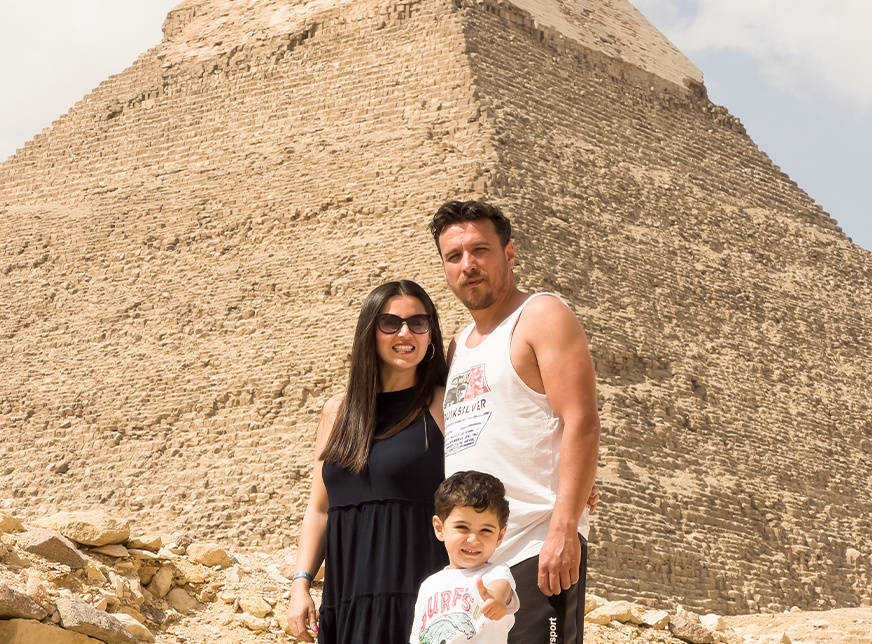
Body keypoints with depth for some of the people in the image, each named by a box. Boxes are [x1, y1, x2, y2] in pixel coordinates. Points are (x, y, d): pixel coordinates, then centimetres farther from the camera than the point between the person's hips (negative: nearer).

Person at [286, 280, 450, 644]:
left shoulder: (444, 406, -1)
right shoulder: (338, 412, 13)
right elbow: (319, 508, 17)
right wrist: (300, 583, 7)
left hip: (416, 592, -4)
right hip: (346, 595, 4)